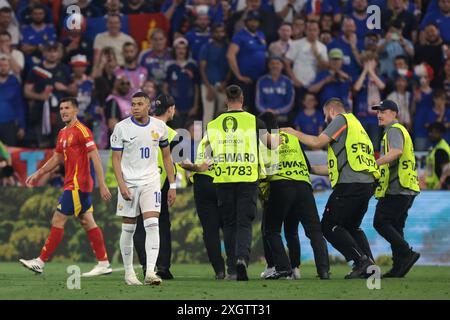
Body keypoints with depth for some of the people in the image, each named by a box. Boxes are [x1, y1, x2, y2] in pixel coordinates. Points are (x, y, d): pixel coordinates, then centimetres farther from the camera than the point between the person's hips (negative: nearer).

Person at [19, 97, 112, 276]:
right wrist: (38, 174, 22)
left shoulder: (81, 131, -13)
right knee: (87, 222, 9)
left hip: (77, 185, -9)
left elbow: (95, 158, -17)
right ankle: (104, 264, 11)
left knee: (58, 221, -7)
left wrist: (102, 185, -21)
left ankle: (40, 262, -3)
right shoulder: (63, 133, 15)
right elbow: (56, 158, 26)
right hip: (72, 184, 9)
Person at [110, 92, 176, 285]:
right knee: (128, 229, 4)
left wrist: (172, 186, 9)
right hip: (129, 183, -1)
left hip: (151, 182, 1)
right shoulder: (122, 128, -4)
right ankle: (128, 272, 18)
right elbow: (116, 159, -2)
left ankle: (150, 272, -20)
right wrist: (121, 185, -14)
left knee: (152, 225, -14)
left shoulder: (159, 126, 3)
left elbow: (166, 157, 12)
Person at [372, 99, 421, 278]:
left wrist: (375, 164, -29)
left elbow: (397, 151, -26)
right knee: (395, 226, 11)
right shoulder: (400, 130, 26)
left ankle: (407, 253, -18)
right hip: (407, 189, 10)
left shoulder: (394, 130, -7)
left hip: (397, 188, -10)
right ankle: (398, 268, 8)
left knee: (380, 222, -11)